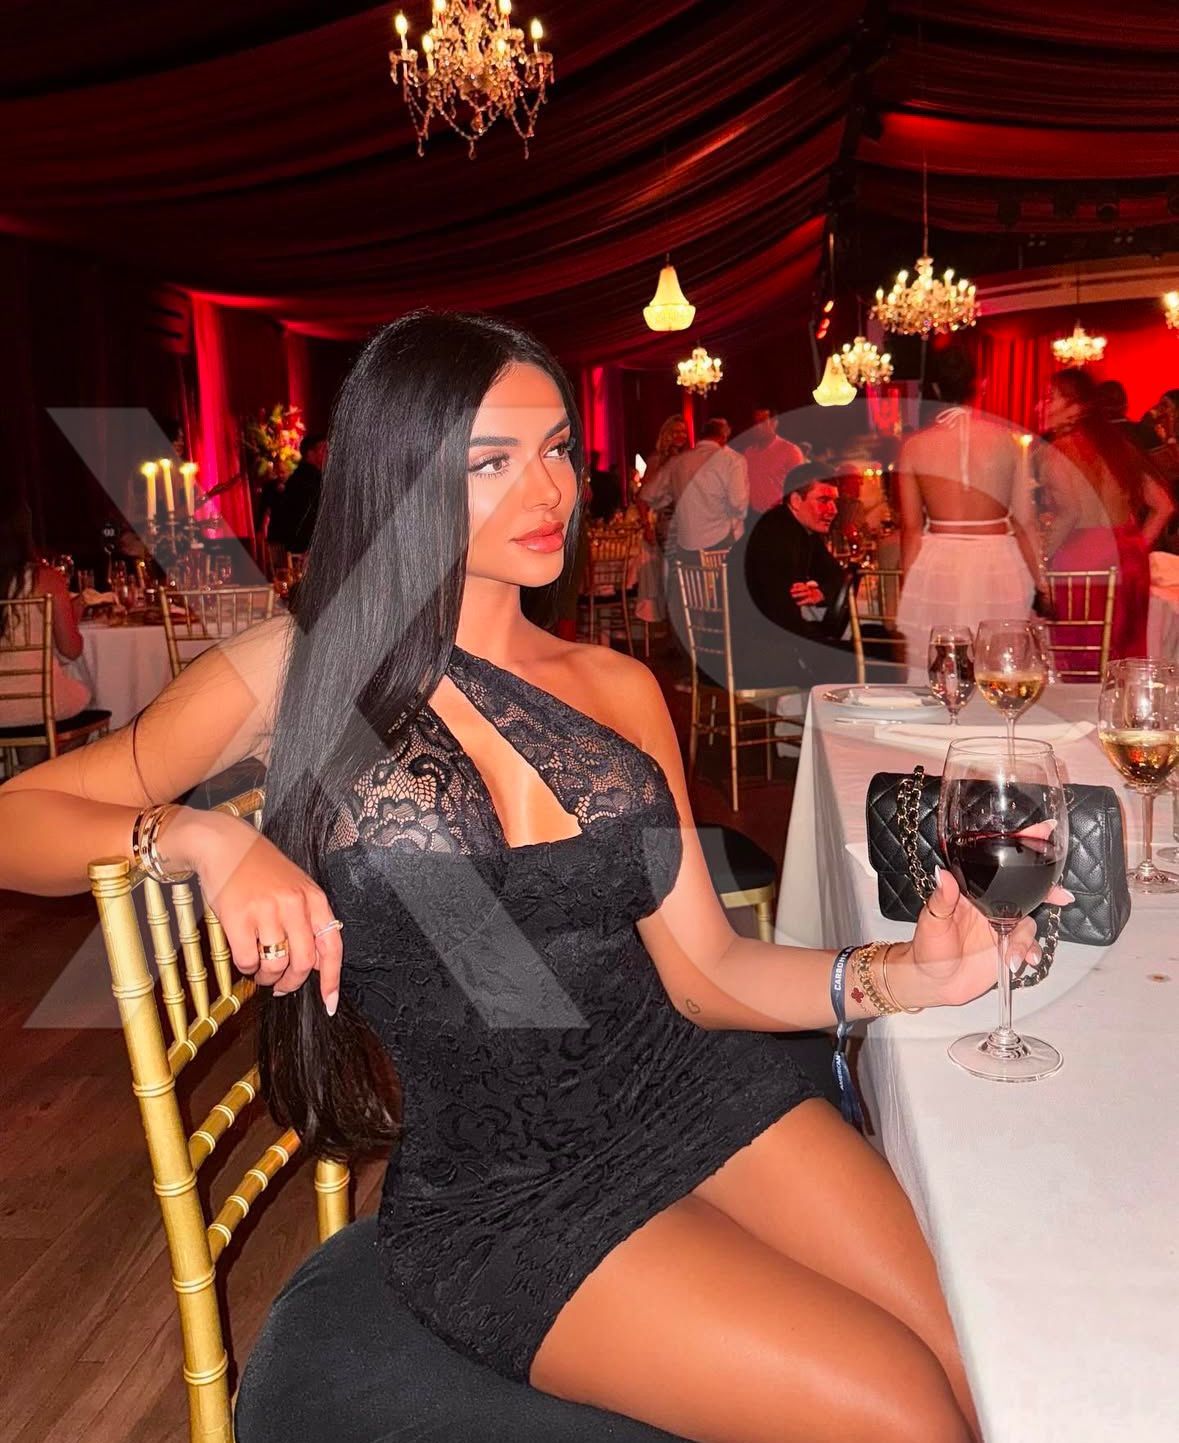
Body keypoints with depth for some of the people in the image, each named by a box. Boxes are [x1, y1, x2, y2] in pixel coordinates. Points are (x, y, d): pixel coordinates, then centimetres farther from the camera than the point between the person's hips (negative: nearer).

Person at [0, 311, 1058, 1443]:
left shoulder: (618, 688, 8)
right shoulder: (301, 673, -1)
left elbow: (701, 968, 6)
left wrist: (901, 973, -10)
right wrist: (203, 839, -21)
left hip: (704, 1094, 4)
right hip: (500, 1192, -3)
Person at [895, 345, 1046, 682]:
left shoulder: (915, 445, -1)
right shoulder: (1004, 438, 0)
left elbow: (911, 527, 1)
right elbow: (1024, 519, 1)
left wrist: (908, 584, 11)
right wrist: (1039, 579, 9)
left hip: (937, 568, 0)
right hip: (998, 564, 1)